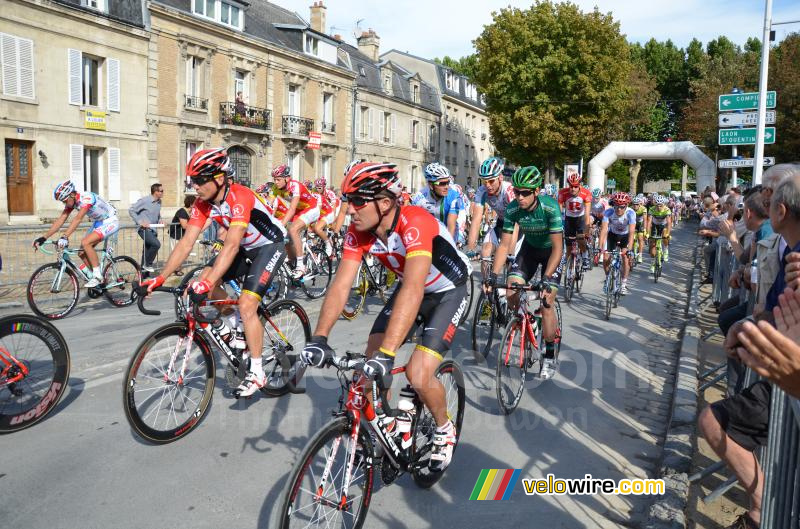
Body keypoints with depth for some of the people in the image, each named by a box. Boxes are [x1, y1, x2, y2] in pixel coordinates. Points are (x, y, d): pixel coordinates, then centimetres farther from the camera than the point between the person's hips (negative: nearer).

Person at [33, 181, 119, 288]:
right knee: (82, 253, -1)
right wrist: (44, 238, -13)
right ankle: (100, 280, 11)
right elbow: (60, 220, -6)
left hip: (111, 222, -9)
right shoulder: (71, 201, -3)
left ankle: (97, 276, -16)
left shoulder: (87, 197, -28)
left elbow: (78, 219, -40)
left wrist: (64, 236, -49)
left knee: (85, 243, -26)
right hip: (98, 222, 9)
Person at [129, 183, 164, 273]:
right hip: (144, 229, -7)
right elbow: (131, 210, -10)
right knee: (156, 244, -26)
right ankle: (147, 264, -9)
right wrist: (140, 222, -17)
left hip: (153, 230, 7)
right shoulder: (144, 200, -12)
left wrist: (159, 220, 7)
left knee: (147, 252, 11)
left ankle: (143, 271, 19)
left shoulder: (159, 202, 9)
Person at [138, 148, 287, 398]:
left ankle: (256, 373, -6)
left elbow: (231, 245, -40)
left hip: (268, 246, -7)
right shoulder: (203, 204, -9)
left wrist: (207, 283, -48)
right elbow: (186, 242, -12)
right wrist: (160, 278, -20)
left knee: (247, 305, -18)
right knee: (204, 279, -9)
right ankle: (233, 320, 17)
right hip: (244, 248, 8)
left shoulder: (240, 197, -31)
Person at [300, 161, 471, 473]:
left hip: (448, 292, -6)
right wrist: (319, 338, -36)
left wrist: (387, 354, -55)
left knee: (418, 376, -18)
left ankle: (444, 429, 14)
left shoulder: (415, 223, -37)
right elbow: (340, 285, -22)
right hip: (409, 287, 6)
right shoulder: (358, 232, -17)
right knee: (372, 359, -4)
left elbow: (413, 290, -48)